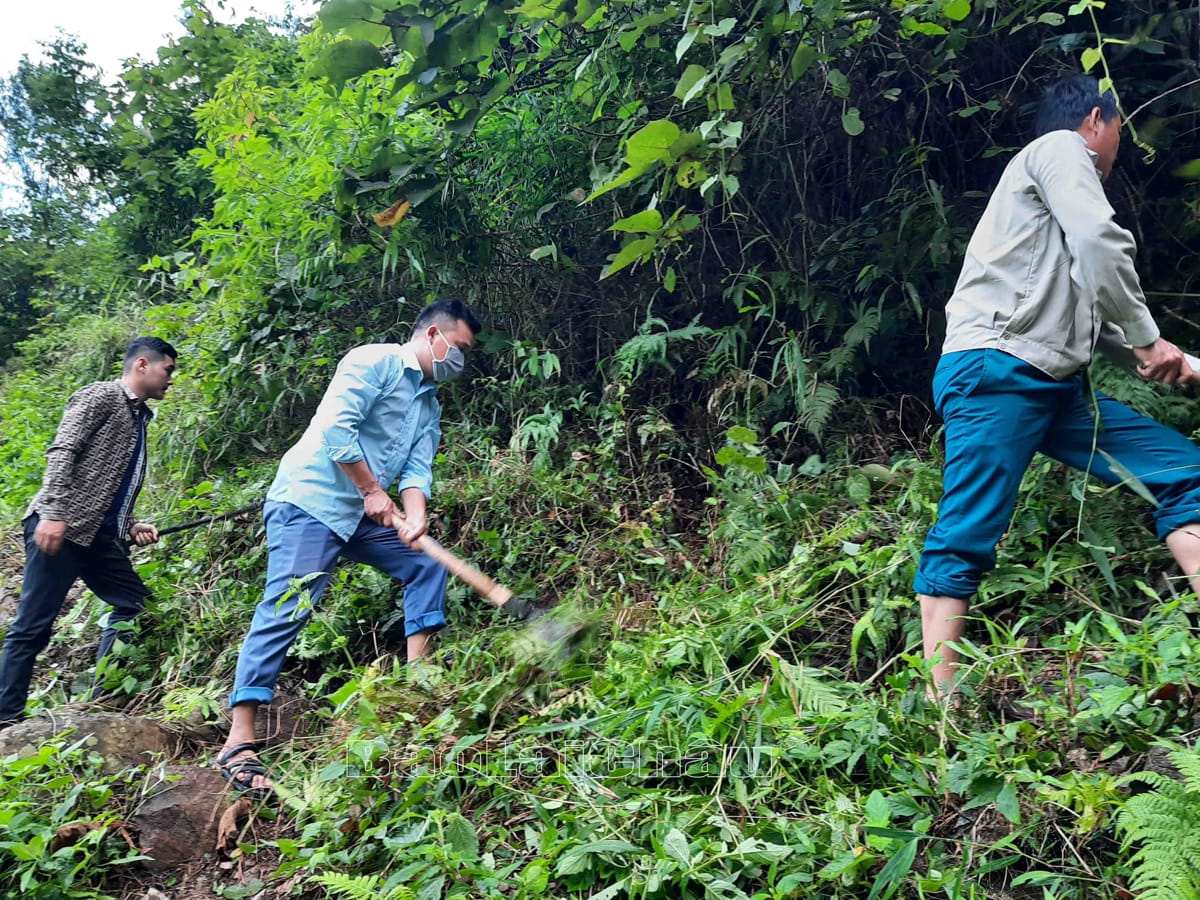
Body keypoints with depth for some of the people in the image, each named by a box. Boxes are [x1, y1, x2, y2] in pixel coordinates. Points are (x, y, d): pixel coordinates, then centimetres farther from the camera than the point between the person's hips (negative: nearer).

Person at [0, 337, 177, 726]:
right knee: (33, 626, -6)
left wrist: (131, 526, 12)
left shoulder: (139, 418, 22)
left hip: (98, 534, 9)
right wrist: (53, 514, -24)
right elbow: (61, 451, -14)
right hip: (59, 528, -9)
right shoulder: (100, 396, -2)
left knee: (134, 604, 4)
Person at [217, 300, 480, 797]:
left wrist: (414, 518, -14)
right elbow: (336, 427, -19)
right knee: (286, 609, -16)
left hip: (363, 513, 9)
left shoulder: (430, 404, 17)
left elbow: (417, 468, 5)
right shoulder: (374, 361, -9)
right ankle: (239, 742, -15)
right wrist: (373, 491, -15)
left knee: (427, 563, 6)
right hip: (310, 499, -9)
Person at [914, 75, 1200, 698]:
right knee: (965, 540, -14)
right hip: (994, 371, -10)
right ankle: (941, 706, -14)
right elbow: (1101, 244, -13)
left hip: (1055, 386, 10)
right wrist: (1148, 340, -6)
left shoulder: (1066, 179, 33)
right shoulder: (1062, 148, 7)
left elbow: (1096, 321, 33)